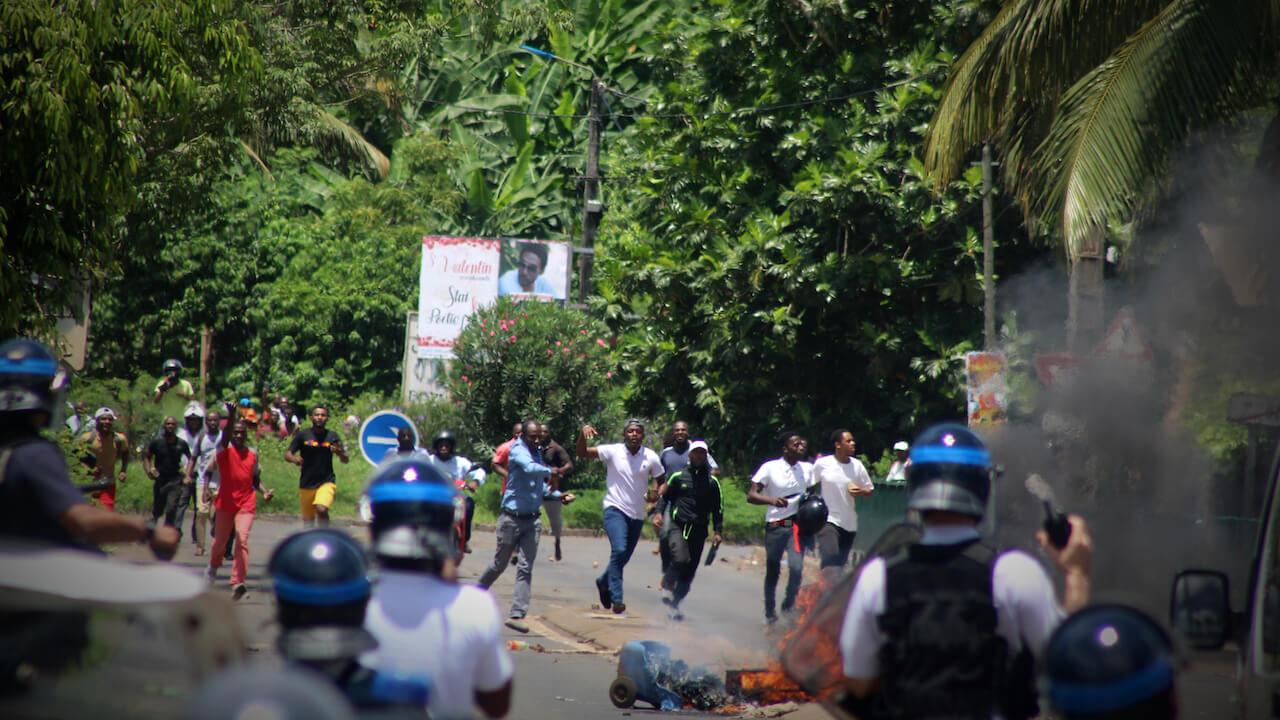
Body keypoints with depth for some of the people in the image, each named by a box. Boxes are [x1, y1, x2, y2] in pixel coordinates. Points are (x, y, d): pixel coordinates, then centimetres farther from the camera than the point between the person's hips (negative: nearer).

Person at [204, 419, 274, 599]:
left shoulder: (253, 454, 8)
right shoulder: (224, 449, -4)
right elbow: (225, 435, -26)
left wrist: (264, 492, -2)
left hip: (246, 503, 1)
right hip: (226, 502, -1)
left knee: (242, 540, -15)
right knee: (220, 540, 12)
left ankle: (238, 582, -21)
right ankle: (213, 566, 45)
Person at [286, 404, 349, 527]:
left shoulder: (332, 436, 1)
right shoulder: (303, 435, 0)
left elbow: (345, 461, 3)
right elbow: (287, 455, 0)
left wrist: (340, 453, -20)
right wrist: (294, 459, -23)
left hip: (326, 481, -1)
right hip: (306, 483, 2)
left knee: (322, 509, -27)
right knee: (308, 519, 9)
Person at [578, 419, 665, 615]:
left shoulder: (651, 458, -2)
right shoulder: (613, 451, -9)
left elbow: (660, 481, 11)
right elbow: (582, 452, -11)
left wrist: (655, 492, -11)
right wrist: (583, 433, -29)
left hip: (637, 514, 4)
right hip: (615, 510, -4)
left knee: (624, 557, 15)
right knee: (619, 550, -24)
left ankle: (603, 582, 45)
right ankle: (616, 599, -23)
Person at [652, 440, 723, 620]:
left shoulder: (712, 482, 11)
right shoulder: (678, 477, 6)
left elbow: (718, 508, 15)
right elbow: (664, 496, 14)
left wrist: (718, 531, 7)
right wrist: (658, 513, -3)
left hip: (698, 531, 2)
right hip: (678, 526, -2)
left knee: (689, 572, 1)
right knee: (681, 559, -26)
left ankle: (675, 603, 13)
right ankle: (668, 584, 1)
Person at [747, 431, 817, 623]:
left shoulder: (808, 469, 6)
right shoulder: (770, 468, -6)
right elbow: (751, 495, -9)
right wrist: (772, 500, -27)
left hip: (797, 525, 2)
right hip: (775, 526, -2)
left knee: (796, 567, -16)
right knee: (772, 572, 8)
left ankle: (789, 606, 5)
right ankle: (770, 613, 24)